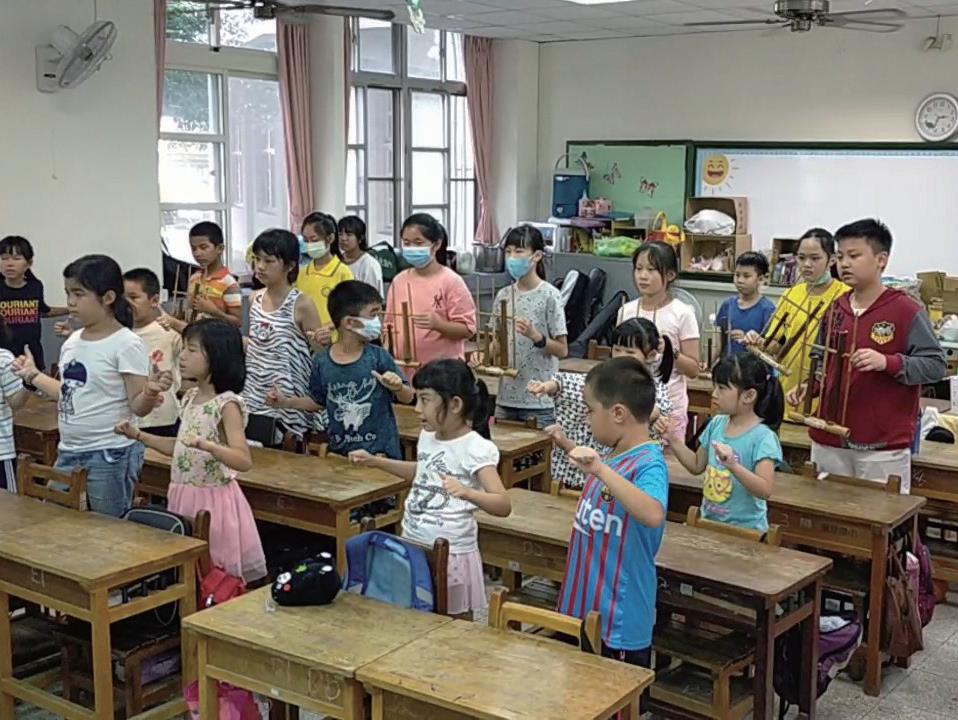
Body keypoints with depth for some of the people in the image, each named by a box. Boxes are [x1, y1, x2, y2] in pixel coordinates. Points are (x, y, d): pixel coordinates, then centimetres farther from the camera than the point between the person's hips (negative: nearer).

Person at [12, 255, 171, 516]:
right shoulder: (72, 342, 7)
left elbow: (138, 407, -14)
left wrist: (150, 392, -34)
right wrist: (33, 375, 22)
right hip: (68, 453, 8)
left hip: (111, 455, -8)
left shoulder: (126, 344, -14)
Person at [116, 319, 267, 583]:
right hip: (183, 498, 8)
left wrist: (205, 444, -41)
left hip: (212, 501, -8)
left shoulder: (227, 403, -17)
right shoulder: (190, 397, 7)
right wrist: (138, 435, 15)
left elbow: (243, 460, -26)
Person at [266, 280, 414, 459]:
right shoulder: (322, 362, -3)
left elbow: (408, 398, -1)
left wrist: (398, 387, -21)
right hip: (339, 451, 2)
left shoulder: (379, 357, -7)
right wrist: (286, 402, 3)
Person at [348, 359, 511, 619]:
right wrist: (376, 461, 18)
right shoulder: (428, 436, 4)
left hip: (451, 553, -7)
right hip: (413, 546, 7)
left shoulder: (476, 448, -19)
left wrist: (467, 493, -44)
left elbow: (503, 505, -26)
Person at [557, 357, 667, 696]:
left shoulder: (648, 464, -21)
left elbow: (653, 515, -43)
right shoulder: (615, 456, 5)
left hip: (618, 627, -9)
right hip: (585, 612, 9)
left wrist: (601, 470, -45)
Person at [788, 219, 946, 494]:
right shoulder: (835, 310, 8)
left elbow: (935, 365, -11)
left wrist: (887, 363, -25)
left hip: (883, 446, -5)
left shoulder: (907, 311, -9)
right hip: (829, 440, 6)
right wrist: (808, 387, -1)